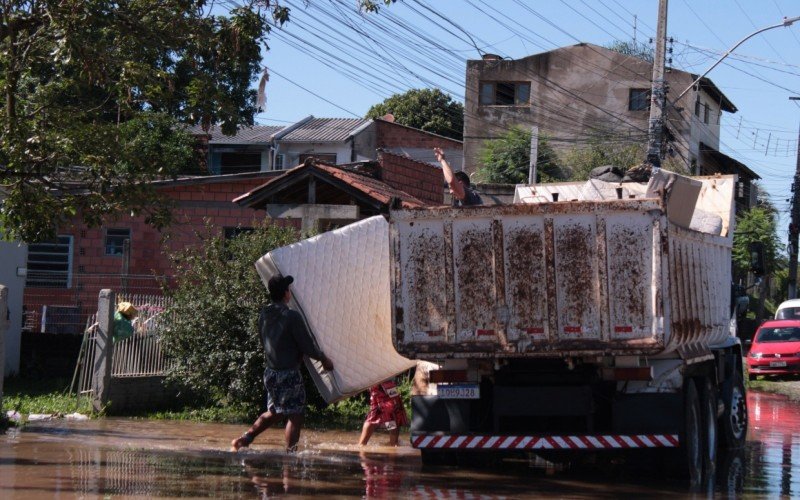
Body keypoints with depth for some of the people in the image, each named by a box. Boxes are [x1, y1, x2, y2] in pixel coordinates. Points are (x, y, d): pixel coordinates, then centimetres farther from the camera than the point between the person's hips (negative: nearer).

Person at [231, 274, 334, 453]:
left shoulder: (263, 315, 5)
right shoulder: (292, 316, -16)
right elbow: (307, 346, -13)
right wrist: (324, 358, 4)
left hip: (270, 372, 7)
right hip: (289, 374, -7)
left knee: (274, 412, 21)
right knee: (295, 416, 0)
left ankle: (243, 439, 14)